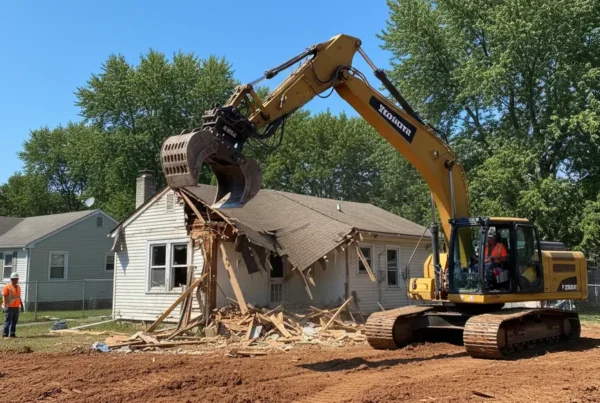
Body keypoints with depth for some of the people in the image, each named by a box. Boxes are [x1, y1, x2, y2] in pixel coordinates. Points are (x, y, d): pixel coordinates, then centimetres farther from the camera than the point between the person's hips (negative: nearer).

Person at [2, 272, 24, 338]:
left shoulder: (18, 287, 15)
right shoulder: (7, 287, -8)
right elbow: (4, 297, -11)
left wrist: (21, 304, 20)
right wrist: (5, 306, -17)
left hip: (16, 307, 7)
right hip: (9, 307, -7)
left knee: (14, 322, 9)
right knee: (8, 321, -5)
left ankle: (12, 334, 15)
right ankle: (5, 334, 0)